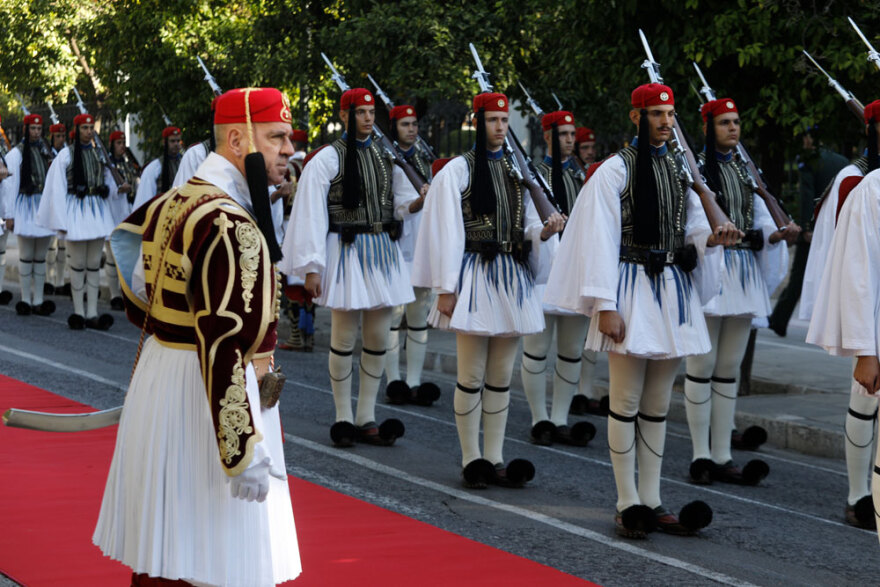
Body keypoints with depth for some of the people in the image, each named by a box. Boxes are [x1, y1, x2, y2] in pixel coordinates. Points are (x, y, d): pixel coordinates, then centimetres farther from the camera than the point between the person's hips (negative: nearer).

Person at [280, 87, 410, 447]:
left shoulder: (384, 155, 10)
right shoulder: (328, 159, -7)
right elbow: (312, 215, -9)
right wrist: (311, 268, -13)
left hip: (383, 251, 5)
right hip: (346, 251, -5)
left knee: (378, 338, 5)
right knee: (344, 338, -1)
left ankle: (366, 418, 14)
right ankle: (343, 417, 11)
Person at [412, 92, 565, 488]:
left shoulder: (516, 170, 13)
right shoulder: (458, 170, -3)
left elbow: (525, 227, 16)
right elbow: (447, 232, -6)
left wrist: (544, 231, -8)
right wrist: (445, 288, -11)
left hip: (512, 278, 5)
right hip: (474, 277, -5)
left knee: (501, 377, 7)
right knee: (472, 376, -3)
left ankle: (494, 459, 12)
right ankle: (471, 459, 5)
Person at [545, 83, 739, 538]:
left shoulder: (679, 169, 12)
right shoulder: (616, 170, -5)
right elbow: (601, 239, -10)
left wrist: (712, 239, -7)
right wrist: (605, 305, -16)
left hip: (673, 292, 6)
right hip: (632, 290, -6)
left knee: (657, 406, 8)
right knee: (626, 402, -3)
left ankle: (651, 501, 13)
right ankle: (627, 504, 4)